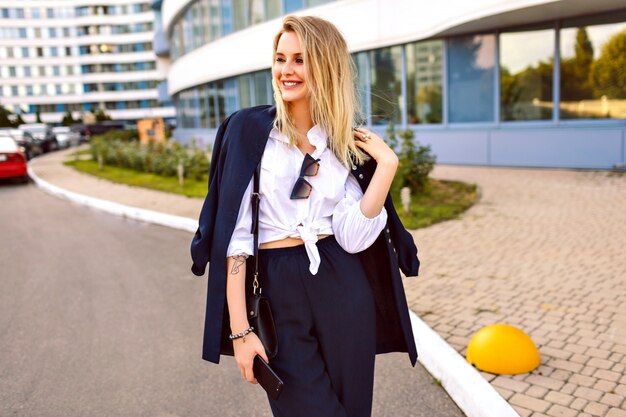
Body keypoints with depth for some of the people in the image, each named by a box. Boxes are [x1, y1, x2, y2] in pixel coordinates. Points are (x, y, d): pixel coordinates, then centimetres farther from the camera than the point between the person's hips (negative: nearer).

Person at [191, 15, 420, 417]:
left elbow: (352, 237, -7)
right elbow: (234, 235, -9)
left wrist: (386, 165, -13)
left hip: (343, 291, 3)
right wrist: (240, 330, -11)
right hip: (275, 295, -2)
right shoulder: (250, 128, -4)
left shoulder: (350, 144, 5)